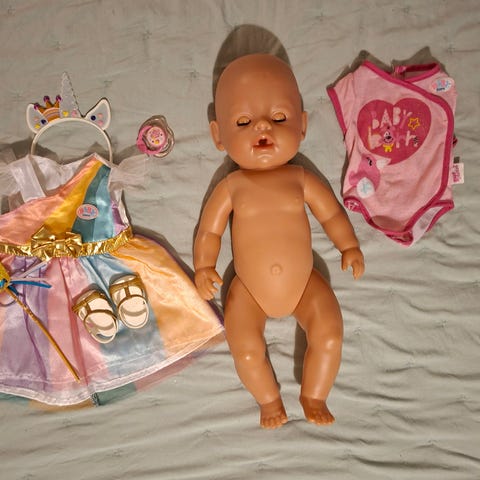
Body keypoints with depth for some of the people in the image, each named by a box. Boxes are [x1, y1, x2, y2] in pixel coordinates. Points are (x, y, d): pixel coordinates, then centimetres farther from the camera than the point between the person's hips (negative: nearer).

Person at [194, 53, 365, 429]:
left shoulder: (302, 179, -3)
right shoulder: (231, 187, -6)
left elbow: (331, 213, 7)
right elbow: (209, 231, 1)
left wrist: (349, 247, -4)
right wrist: (204, 268, -11)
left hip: (305, 284, 1)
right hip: (249, 291, -1)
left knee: (330, 335, -10)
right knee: (246, 351, -13)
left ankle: (313, 396, 16)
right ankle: (269, 399, 17)